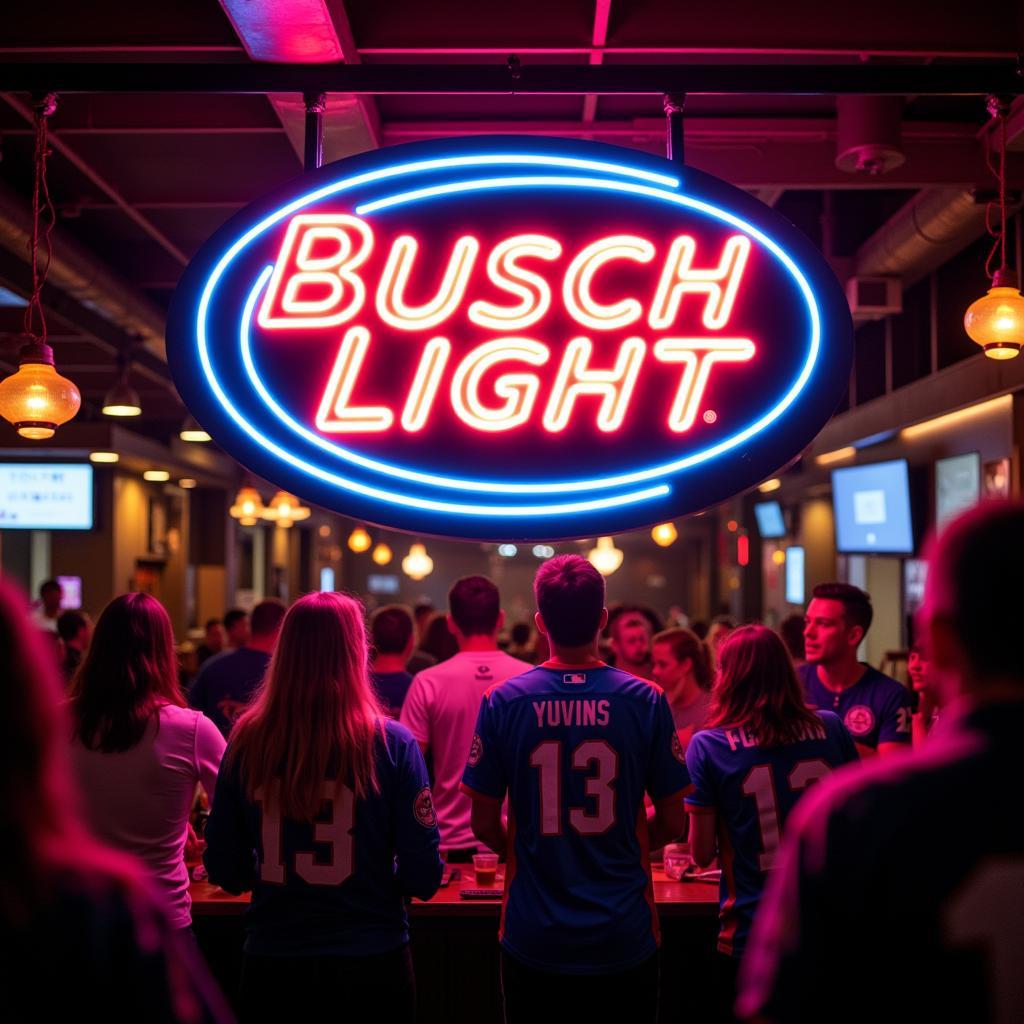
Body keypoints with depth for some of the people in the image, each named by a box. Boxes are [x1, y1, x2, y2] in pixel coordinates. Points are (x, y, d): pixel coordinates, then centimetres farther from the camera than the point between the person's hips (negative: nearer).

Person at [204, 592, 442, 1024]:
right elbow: (423, 876, -13)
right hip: (372, 956, -1)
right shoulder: (392, 743, -14)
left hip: (273, 959, 1)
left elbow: (224, 871, -1)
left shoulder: (247, 741, -9)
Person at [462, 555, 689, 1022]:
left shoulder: (503, 701, -9)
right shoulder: (647, 700, -9)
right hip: (624, 942, 0)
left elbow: (484, 825, -3)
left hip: (533, 940, 0)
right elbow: (671, 822, -2)